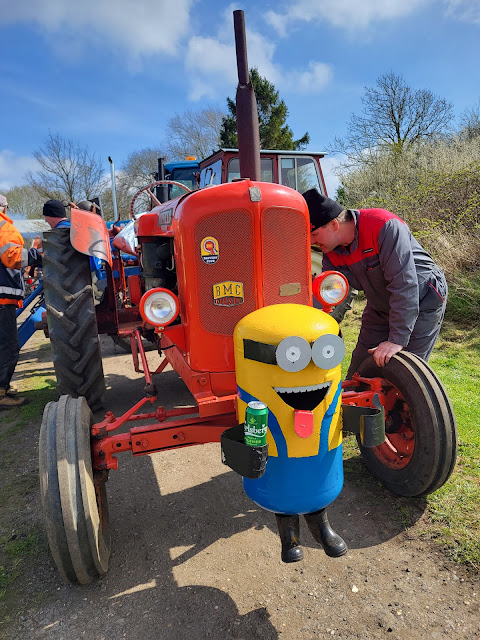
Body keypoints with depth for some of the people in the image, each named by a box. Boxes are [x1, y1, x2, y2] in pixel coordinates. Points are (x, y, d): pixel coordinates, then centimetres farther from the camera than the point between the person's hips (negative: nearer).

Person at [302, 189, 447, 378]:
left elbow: (404, 284, -34)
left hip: (423, 303, -6)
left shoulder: (385, 227, -31)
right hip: (379, 308, 7)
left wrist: (398, 339, -35)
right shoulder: (331, 251, -10)